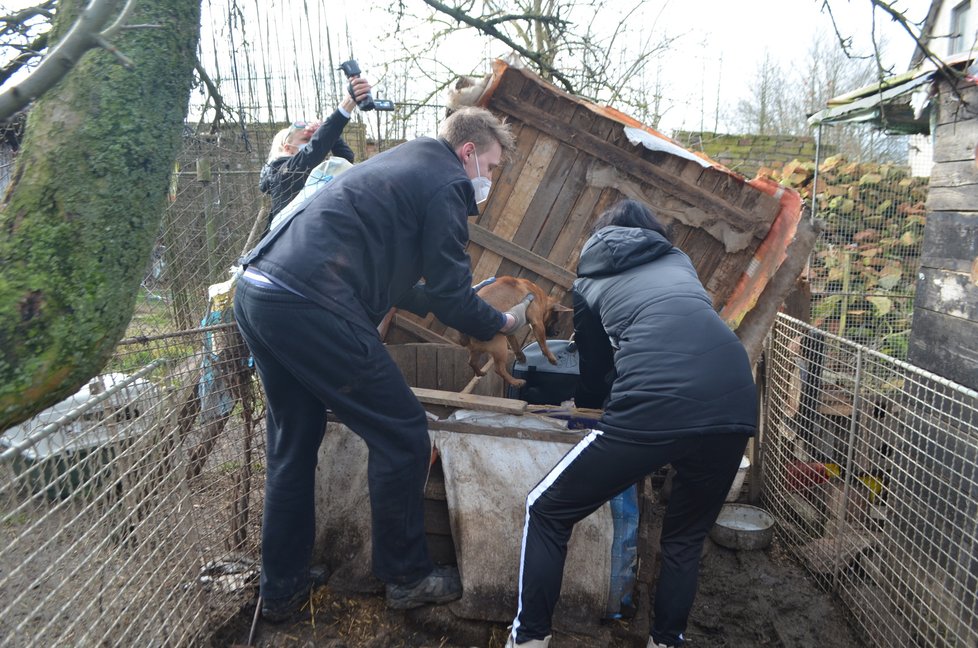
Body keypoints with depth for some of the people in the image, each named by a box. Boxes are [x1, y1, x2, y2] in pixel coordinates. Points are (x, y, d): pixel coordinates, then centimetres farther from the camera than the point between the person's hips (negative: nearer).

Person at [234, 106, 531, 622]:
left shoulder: (401, 164, 28)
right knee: (402, 434, 3)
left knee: (292, 445, 20)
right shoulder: (447, 183, 0)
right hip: (309, 307, -10)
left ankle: (280, 589, 32)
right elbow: (452, 295, -3)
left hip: (255, 292, 10)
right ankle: (407, 577, 20)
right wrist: (502, 323, 15)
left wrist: (430, 302, 38)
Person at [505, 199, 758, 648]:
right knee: (686, 539, 28)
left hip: (654, 409, -4)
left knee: (546, 513, 17)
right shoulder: (678, 261, 31)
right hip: (735, 402, 5)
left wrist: (587, 400, 56)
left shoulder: (589, 282, 23)